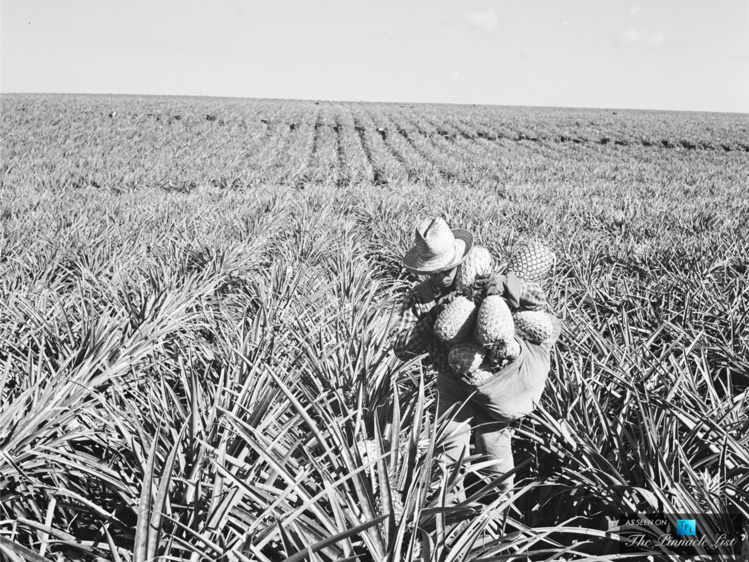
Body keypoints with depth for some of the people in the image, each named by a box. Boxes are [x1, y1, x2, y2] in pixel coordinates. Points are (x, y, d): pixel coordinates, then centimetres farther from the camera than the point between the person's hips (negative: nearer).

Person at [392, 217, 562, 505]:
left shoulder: (483, 281, -13)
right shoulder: (417, 298, -9)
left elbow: (539, 298, -14)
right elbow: (402, 350, -16)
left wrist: (506, 284, -34)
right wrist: (432, 319, -29)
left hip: (493, 379, -2)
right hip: (452, 382, 2)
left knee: (493, 441, 3)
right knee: (451, 444, -1)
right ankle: (451, 502, 23)